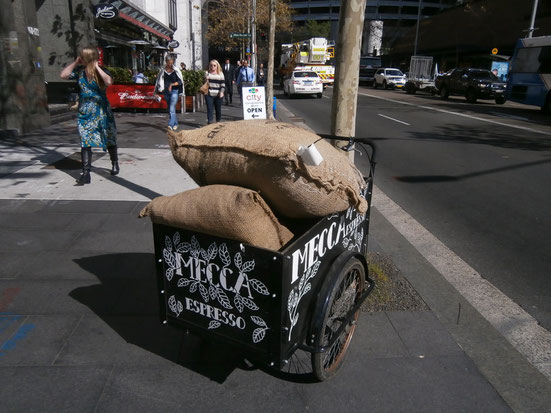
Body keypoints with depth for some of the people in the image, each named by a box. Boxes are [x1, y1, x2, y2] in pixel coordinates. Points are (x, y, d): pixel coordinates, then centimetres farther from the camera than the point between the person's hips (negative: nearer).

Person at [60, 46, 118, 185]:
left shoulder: (102, 71, -6)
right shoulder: (79, 70, 5)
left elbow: (109, 82, -26)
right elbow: (63, 75, 2)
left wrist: (97, 67, -20)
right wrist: (75, 62, -1)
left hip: (102, 111, -2)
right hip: (84, 112, 2)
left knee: (109, 140, 12)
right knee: (85, 142, -6)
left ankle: (115, 163, 36)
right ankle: (86, 174, -7)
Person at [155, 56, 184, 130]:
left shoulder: (176, 70, -3)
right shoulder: (162, 70, 6)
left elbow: (179, 82, -4)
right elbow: (160, 81, 13)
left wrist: (172, 84, -18)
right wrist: (161, 88, 1)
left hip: (174, 91, -4)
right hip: (166, 92, 4)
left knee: (172, 109, -16)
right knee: (170, 109, 13)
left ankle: (170, 125, -22)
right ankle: (175, 123, 28)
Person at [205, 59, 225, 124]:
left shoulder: (220, 74, 8)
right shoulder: (207, 73, 10)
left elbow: (223, 84, 4)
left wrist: (221, 92, -8)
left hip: (218, 95, 0)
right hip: (209, 95, 0)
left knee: (218, 109, 6)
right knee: (209, 109, -8)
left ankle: (218, 122, 19)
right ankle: (209, 122, -10)